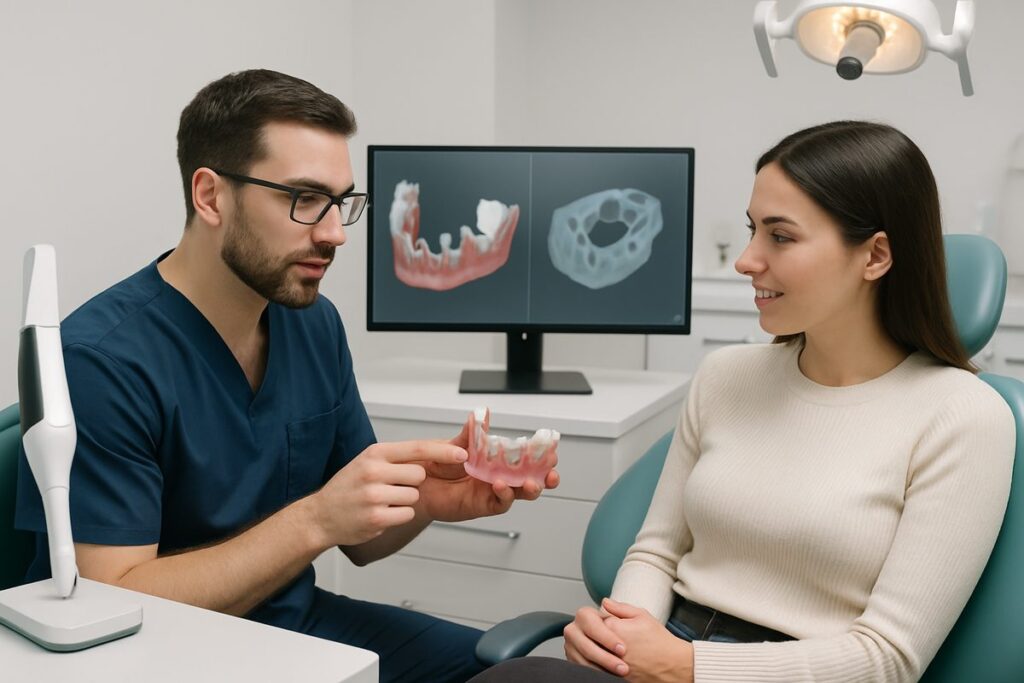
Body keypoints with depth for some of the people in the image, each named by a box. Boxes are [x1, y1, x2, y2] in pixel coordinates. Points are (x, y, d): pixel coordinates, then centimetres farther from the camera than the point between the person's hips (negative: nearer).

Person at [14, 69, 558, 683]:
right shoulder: (100, 360, -19)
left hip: (300, 617, 7)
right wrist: (315, 520, -29)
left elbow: (360, 540, 7)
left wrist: (422, 500, -15)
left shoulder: (316, 323, 0)